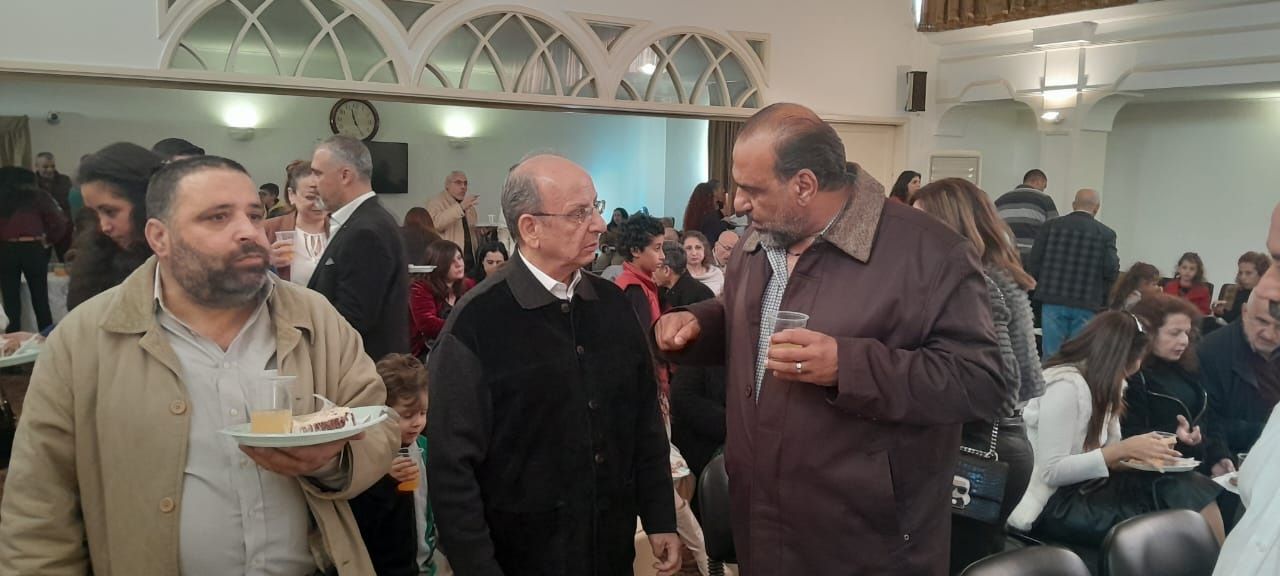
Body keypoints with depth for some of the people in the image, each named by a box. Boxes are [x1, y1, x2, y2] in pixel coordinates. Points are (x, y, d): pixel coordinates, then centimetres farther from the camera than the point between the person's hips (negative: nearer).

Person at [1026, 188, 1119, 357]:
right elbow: (1111, 271, -6)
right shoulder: (1106, 234, -2)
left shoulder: (1050, 226, 2)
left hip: (1052, 301, 1)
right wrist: (1101, 299, 8)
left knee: (1051, 353, 4)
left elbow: (1033, 262, 1)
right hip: (1087, 305, -1)